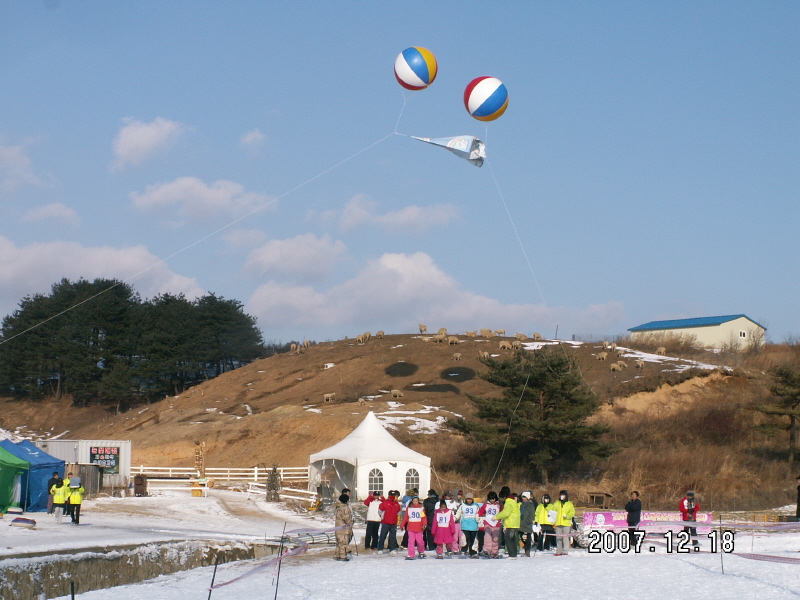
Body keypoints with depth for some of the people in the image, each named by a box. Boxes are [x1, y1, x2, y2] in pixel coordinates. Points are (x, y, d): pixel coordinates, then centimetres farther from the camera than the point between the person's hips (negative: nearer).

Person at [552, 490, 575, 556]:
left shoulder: (569, 504, 7)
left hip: (566, 523, -3)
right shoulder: (556, 503, 14)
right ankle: (559, 551, 8)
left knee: (565, 538, -7)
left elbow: (572, 513, 3)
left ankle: (565, 551, -4)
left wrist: (567, 516, -16)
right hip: (558, 523, 3)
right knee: (558, 538, 4)